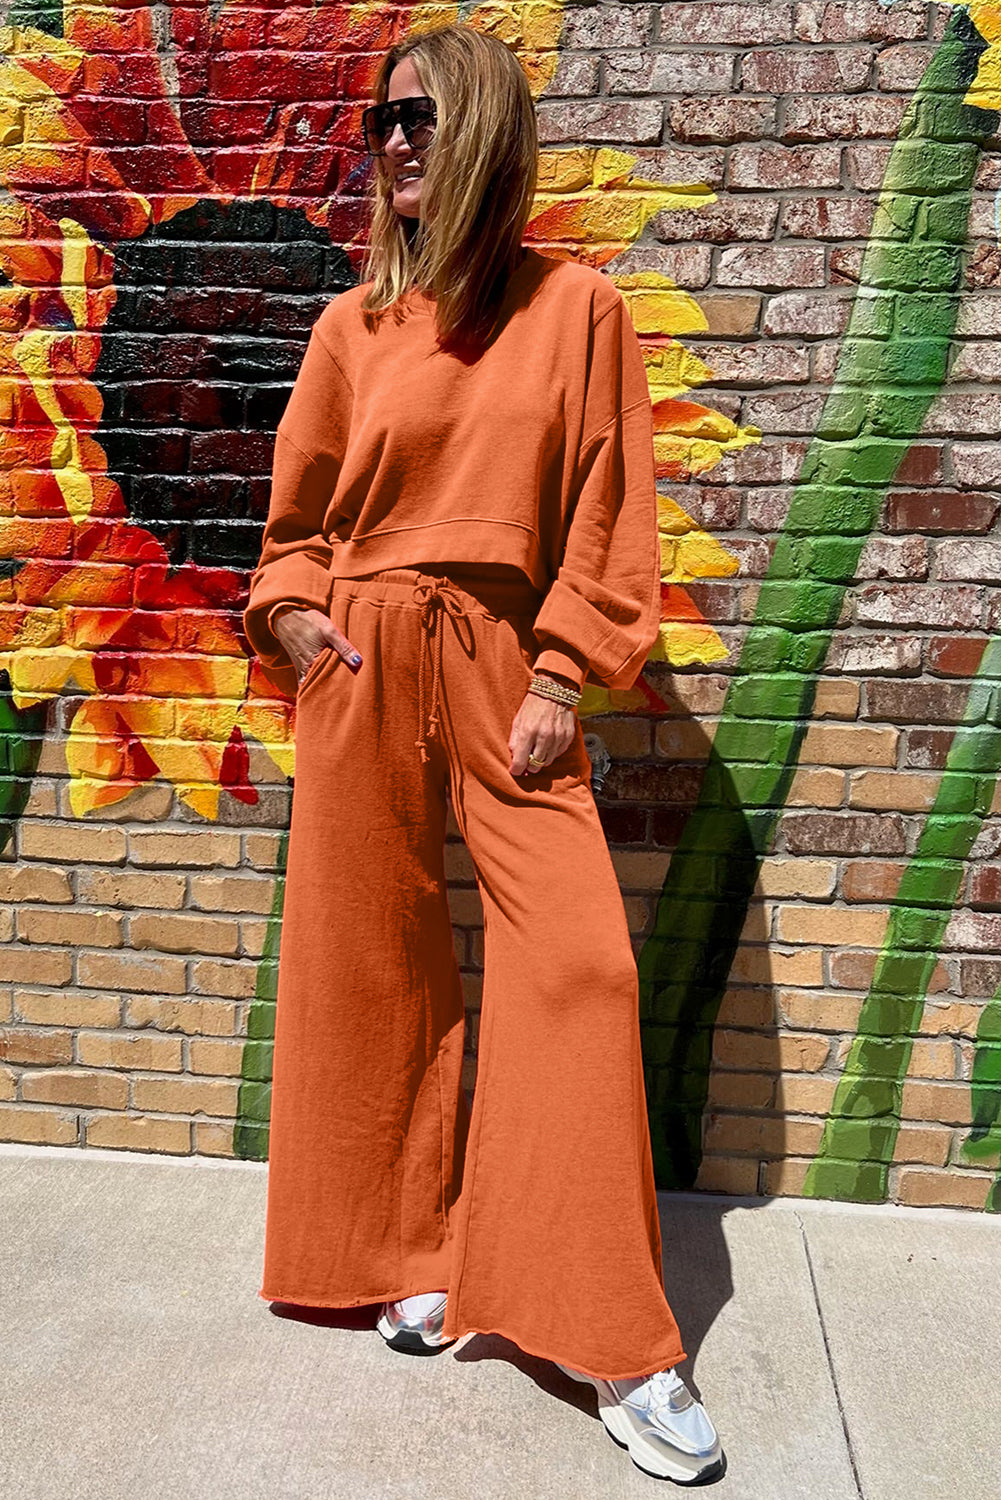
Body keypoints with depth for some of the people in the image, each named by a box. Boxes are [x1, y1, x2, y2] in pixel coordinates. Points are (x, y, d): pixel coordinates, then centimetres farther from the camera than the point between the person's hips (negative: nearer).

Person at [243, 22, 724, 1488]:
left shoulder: (580, 309, 3)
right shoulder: (355, 325, 9)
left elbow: (607, 512, 0)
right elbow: (297, 507, 16)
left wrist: (563, 676, -7)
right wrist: (292, 607, -1)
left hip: (504, 664, -2)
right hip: (364, 664, 2)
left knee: (580, 961, -10)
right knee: (373, 962, 6)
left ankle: (615, 1345, 5)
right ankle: (408, 1258, 27)